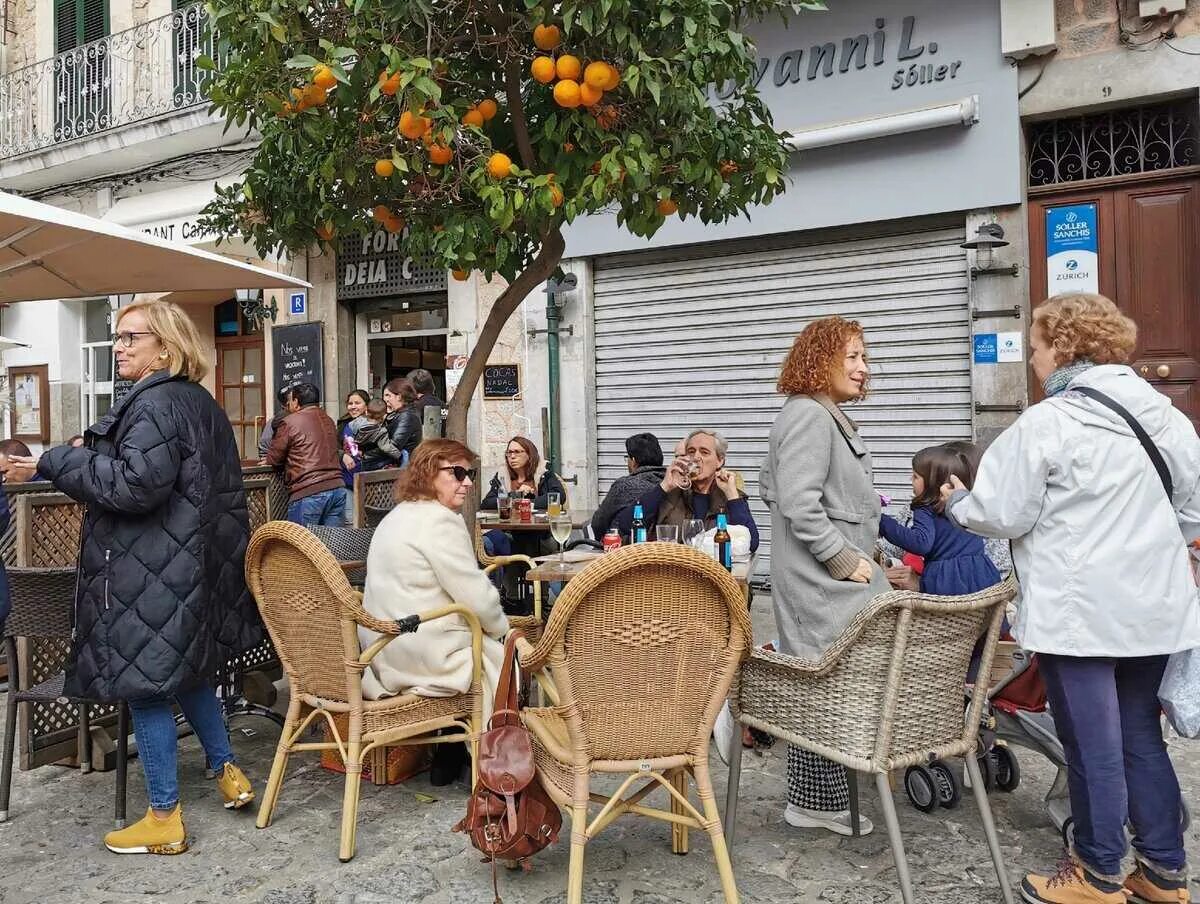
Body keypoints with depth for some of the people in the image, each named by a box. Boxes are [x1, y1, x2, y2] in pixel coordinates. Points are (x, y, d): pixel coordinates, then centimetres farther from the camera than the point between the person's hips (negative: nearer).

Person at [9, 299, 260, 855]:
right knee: (188, 670, 23)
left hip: (152, 575, -10)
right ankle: (227, 771, 33)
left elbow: (136, 485, -25)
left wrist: (57, 463, -16)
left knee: (146, 687, 0)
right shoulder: (199, 402, 14)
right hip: (190, 565, 10)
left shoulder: (156, 404, -17)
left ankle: (164, 820, 11)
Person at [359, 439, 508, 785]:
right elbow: (476, 598, -20)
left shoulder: (398, 516, 13)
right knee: (507, 655, 9)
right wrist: (503, 628, 1)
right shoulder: (439, 520, -19)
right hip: (424, 658, -10)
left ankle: (451, 756, 28)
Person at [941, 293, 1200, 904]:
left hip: (1078, 613, -7)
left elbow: (1001, 515, -10)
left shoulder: (1045, 424, -14)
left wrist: (957, 502, 9)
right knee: (1142, 738, 18)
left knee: (1093, 746, 5)